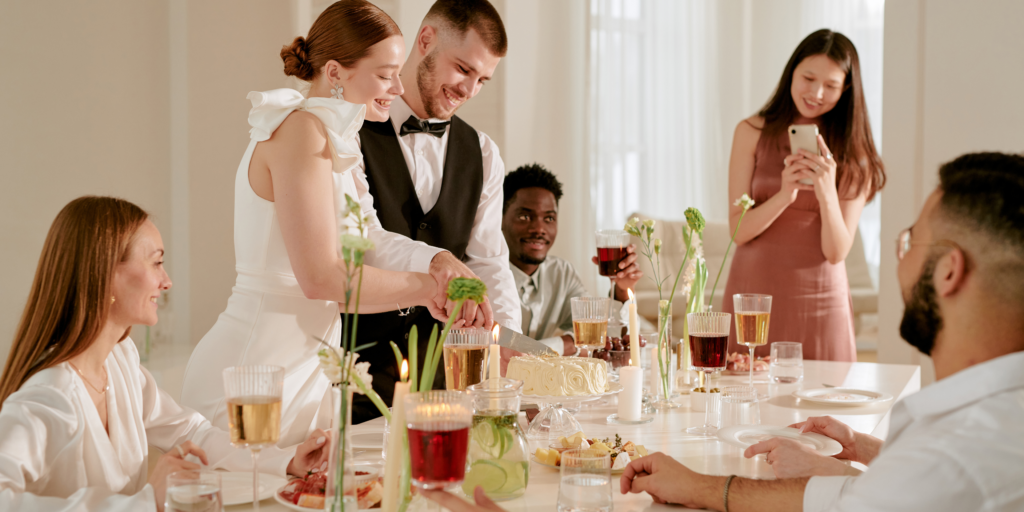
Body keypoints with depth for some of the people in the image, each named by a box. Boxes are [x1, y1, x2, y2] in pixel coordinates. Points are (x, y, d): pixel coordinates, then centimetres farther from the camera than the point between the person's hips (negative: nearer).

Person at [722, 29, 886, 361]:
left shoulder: (853, 153, 0)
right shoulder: (752, 132, 0)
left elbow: (837, 252, -7)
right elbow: (739, 230, -5)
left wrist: (826, 192, -23)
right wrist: (784, 195, -23)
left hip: (819, 300, 0)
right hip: (753, 292, 0)